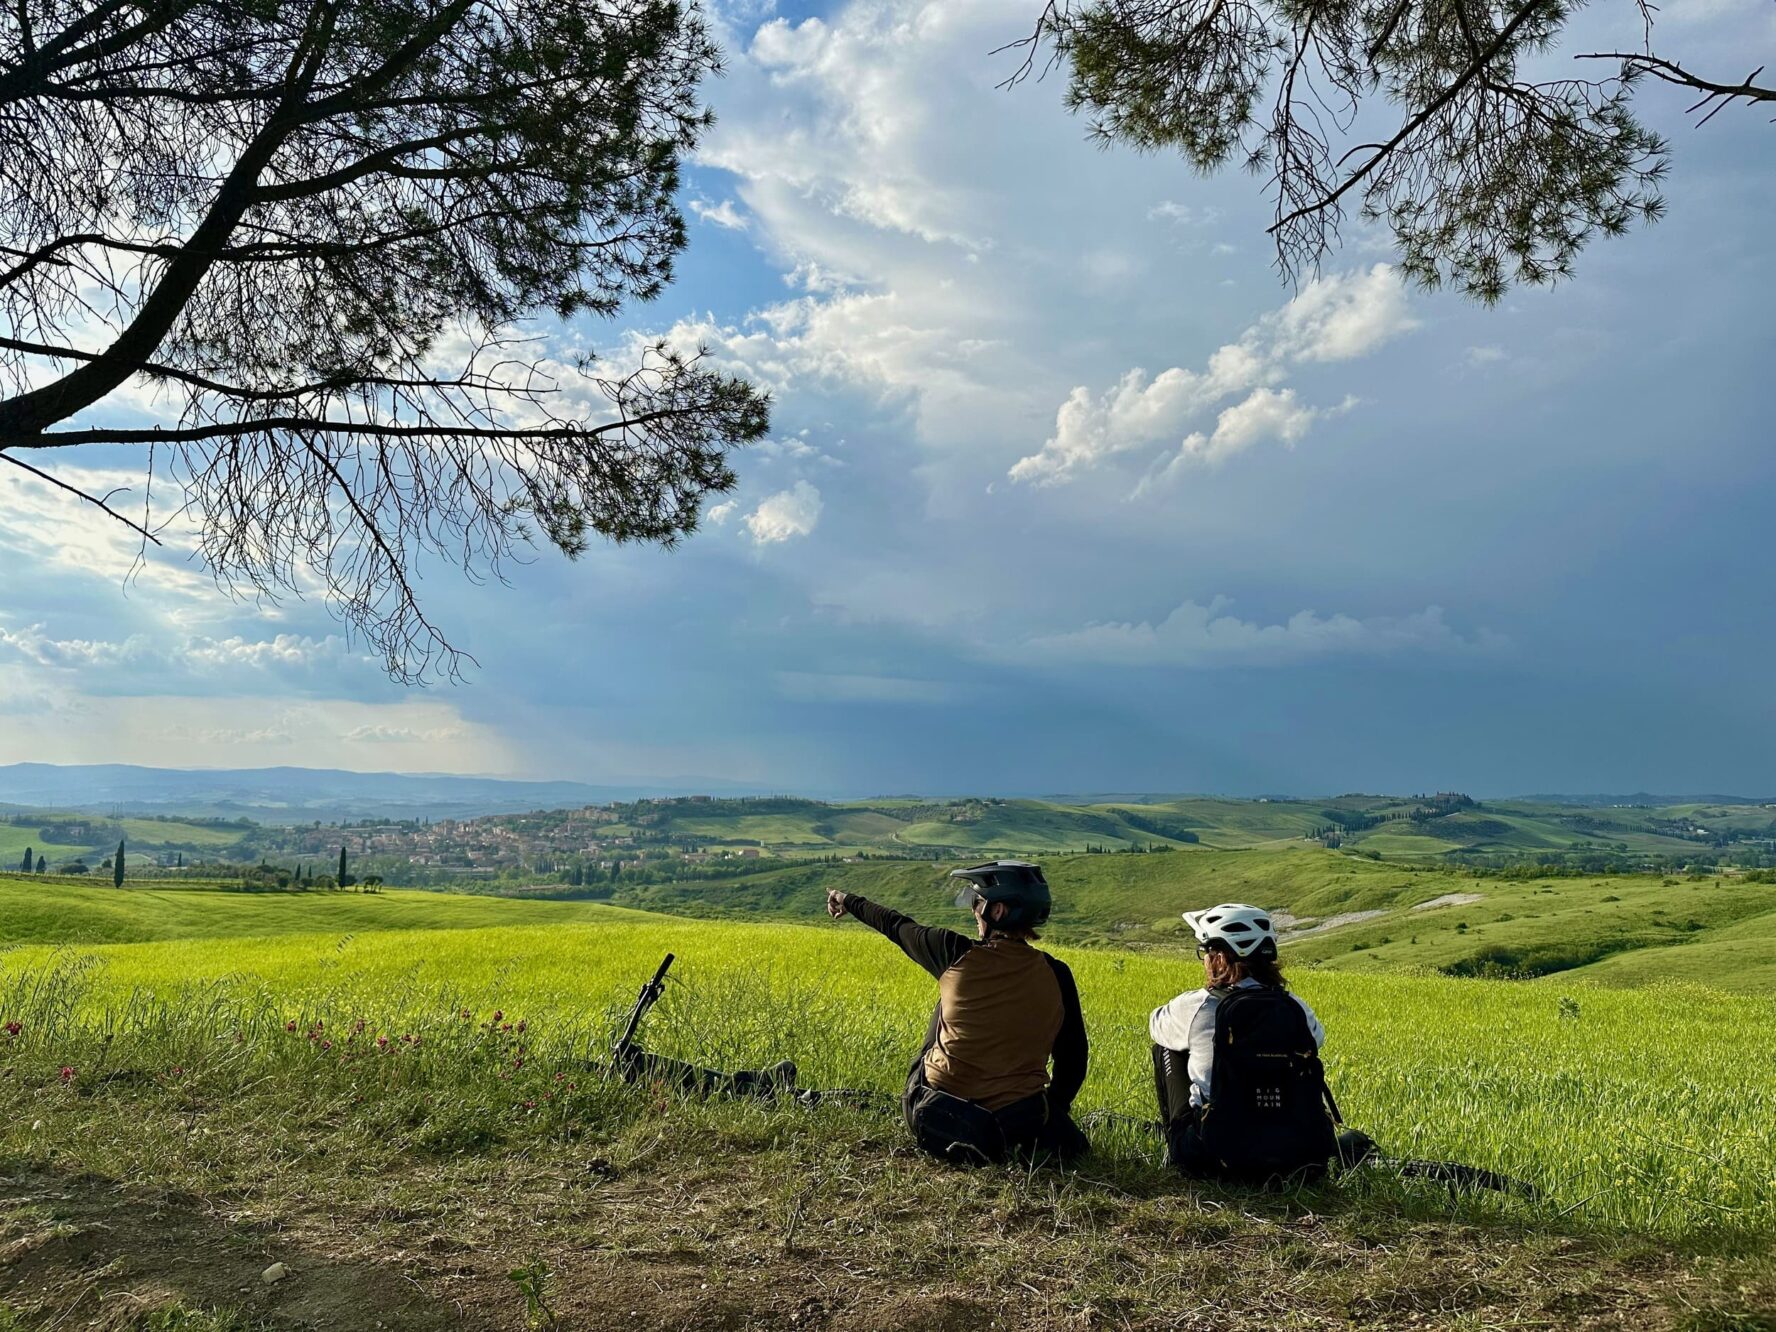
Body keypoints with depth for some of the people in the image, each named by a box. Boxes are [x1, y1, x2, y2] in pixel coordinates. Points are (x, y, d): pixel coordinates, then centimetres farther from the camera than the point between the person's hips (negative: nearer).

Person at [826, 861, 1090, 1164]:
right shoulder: (1055, 975, -6)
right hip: (1018, 1125, 1)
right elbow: (1073, 1057, 3)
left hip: (934, 1121, 0)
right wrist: (1055, 1108, 22)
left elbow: (896, 926, 8)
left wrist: (849, 901, 27)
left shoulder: (956, 955, -11)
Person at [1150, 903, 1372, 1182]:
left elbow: (1156, 1023, 15)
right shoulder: (1296, 1007, -1)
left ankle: (1177, 1152, 22)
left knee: (1167, 1048, 17)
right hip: (1299, 1162, 3)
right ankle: (1342, 1144, 20)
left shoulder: (1196, 1007, -9)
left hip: (1215, 1163, -3)